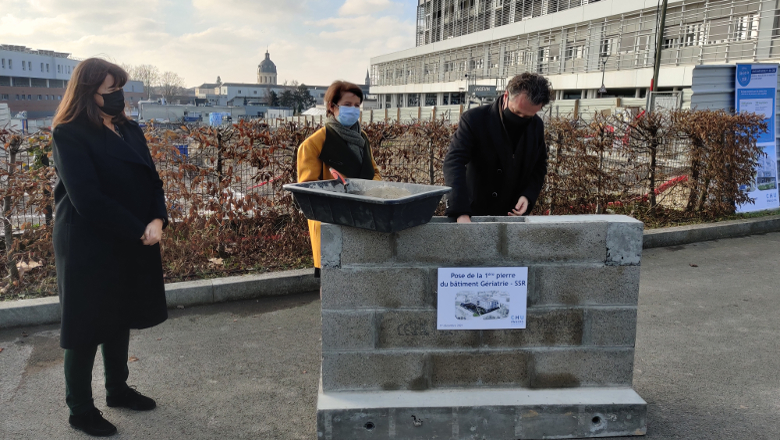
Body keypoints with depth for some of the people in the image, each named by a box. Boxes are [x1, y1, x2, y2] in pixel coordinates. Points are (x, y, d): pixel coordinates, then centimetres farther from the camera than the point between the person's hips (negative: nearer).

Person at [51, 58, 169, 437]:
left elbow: (151, 179, 5)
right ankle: (80, 409, 21)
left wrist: (157, 221, -13)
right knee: (87, 324, 5)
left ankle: (118, 388, 35)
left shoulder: (130, 130, 7)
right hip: (88, 246, -7)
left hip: (130, 243, 7)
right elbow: (87, 199, -22)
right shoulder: (69, 135, -13)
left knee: (119, 318, 18)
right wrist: (138, 231, -20)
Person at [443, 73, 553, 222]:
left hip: (512, 215, 4)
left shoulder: (537, 126, -1)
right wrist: (461, 213, -38)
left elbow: (540, 166, 12)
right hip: (474, 212, -3)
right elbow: (454, 162, -26)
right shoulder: (475, 119, -16)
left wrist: (528, 195, -9)